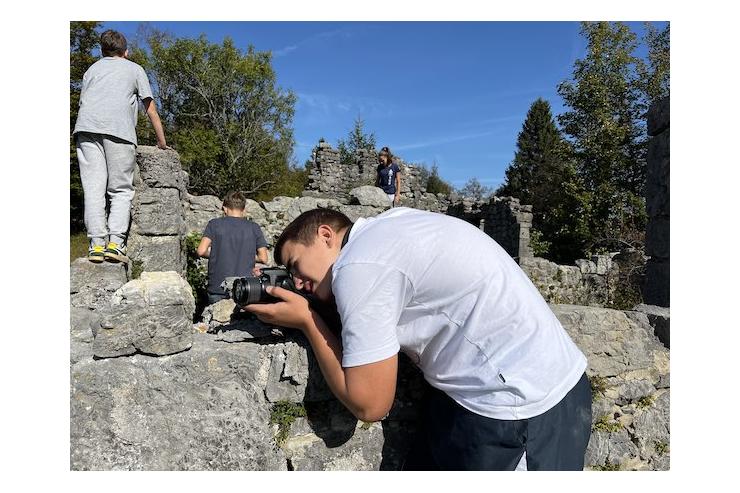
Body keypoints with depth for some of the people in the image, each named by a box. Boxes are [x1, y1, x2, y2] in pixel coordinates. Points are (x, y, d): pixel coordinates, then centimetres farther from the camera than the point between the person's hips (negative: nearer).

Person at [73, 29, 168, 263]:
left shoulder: (91, 69, 32)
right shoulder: (134, 69, 23)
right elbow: (151, 111, 21)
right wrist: (162, 143, 28)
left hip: (86, 128, 3)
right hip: (118, 129, -3)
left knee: (93, 188, -1)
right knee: (121, 190, -1)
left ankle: (97, 243, -9)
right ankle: (115, 242, -15)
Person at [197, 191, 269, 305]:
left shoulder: (214, 224, 2)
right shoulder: (254, 227, 3)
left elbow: (201, 251, -6)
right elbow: (263, 258, 1)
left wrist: (215, 254, 13)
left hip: (218, 288, 0)